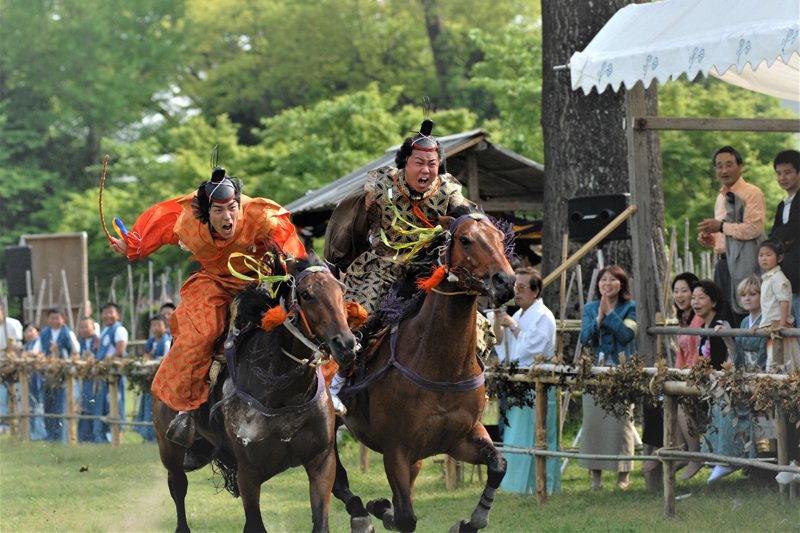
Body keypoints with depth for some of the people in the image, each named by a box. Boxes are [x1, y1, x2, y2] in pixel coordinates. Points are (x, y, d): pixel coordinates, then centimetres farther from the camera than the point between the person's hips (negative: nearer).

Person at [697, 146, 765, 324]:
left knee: (741, 316, -11)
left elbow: (753, 229, -17)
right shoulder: (721, 197, 20)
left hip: (743, 264, -9)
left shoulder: (752, 193, -7)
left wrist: (721, 226, -14)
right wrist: (711, 239, 10)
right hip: (723, 262, 9)